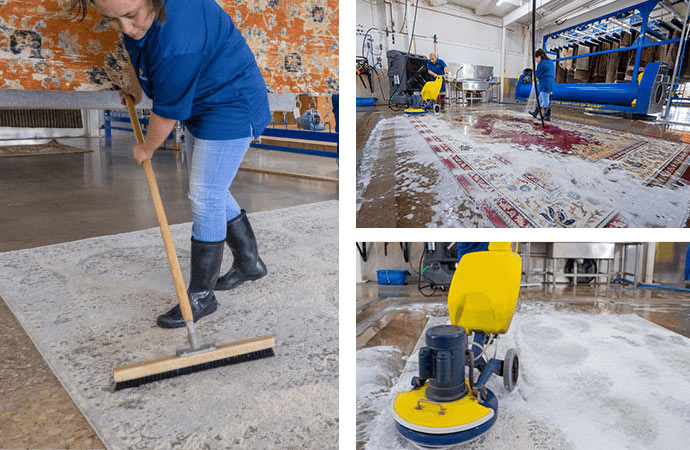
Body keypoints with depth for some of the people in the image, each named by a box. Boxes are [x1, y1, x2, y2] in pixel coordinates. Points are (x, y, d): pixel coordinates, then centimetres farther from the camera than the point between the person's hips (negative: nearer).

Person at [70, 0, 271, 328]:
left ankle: (201, 296, 6)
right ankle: (249, 262, 32)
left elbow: (168, 113, -23)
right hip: (202, 103, 10)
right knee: (212, 193, 15)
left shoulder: (177, 39, -36)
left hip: (231, 108, -10)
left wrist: (146, 149, -7)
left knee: (205, 199, -8)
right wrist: (136, 85, 26)